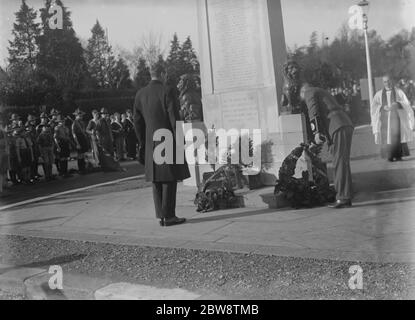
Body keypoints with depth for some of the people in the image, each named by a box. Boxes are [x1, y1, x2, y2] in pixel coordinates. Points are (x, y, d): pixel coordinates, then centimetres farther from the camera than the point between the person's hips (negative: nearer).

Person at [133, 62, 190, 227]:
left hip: (151, 143, 6)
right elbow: (174, 119, -13)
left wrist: (143, 144, 16)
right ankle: (169, 216, 1)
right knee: (170, 179, -1)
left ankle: (161, 216, 13)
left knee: (156, 180, 9)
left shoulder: (140, 94, 8)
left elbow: (138, 122, 10)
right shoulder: (167, 92, -9)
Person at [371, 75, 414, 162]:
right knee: (386, 136, -10)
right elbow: (374, 106, 3)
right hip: (384, 117, 1)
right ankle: (389, 156, -8)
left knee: (397, 134, -13)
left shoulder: (398, 92, 9)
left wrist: (397, 104, -18)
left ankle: (398, 155, -10)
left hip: (396, 116, -1)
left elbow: (406, 103, 2)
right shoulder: (379, 94, 11)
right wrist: (383, 107, -16)